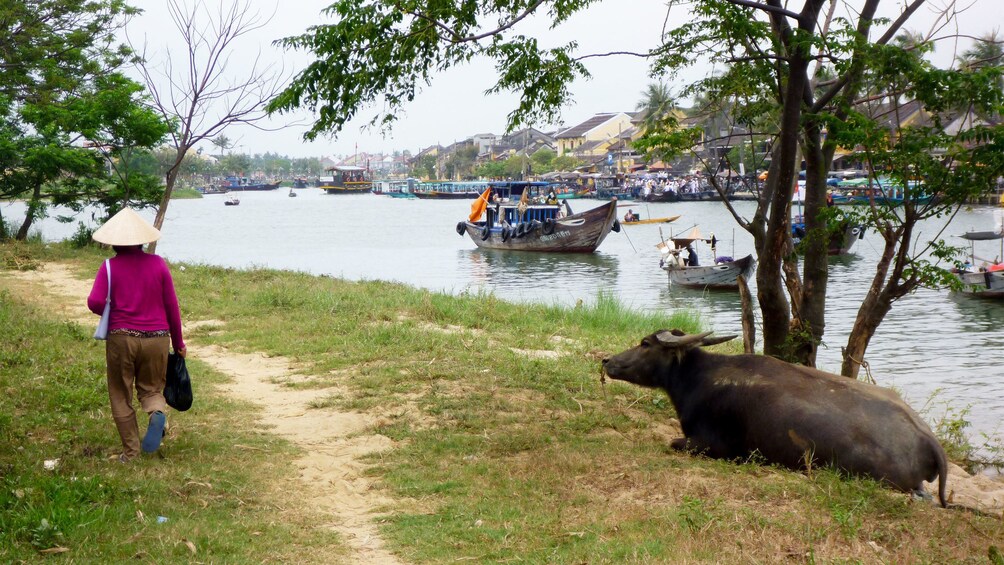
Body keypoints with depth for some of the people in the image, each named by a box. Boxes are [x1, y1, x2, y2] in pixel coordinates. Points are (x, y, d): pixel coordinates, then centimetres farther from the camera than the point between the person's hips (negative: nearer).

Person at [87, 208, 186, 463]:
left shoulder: (110, 267, -4)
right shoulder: (157, 263, 1)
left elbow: (95, 302, -14)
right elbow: (171, 305, 3)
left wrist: (113, 314, 9)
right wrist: (178, 341, 13)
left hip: (121, 338, -1)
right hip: (156, 338, 2)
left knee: (121, 396, 12)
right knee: (151, 388, 17)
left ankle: (130, 451, 11)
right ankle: (158, 414, -17)